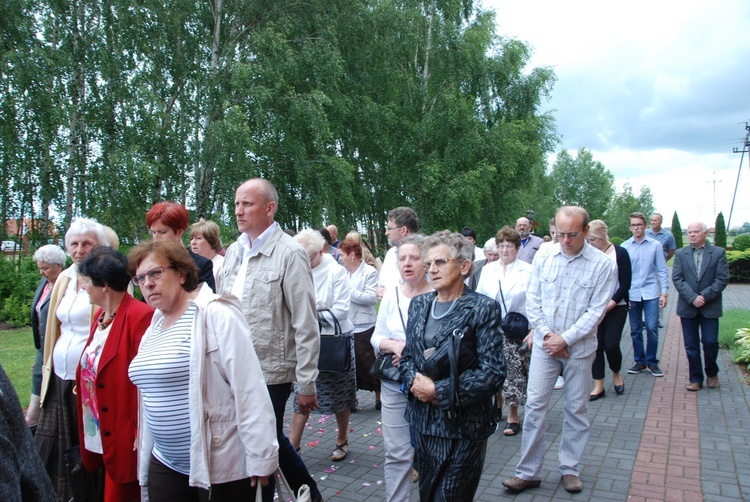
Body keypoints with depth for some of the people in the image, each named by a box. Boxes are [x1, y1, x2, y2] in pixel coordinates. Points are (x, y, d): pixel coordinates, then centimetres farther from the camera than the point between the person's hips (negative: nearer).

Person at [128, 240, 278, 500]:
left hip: (221, 465, -7)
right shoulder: (155, 325, 10)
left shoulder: (215, 315, -15)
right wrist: (146, 449, 19)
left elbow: (249, 388, -19)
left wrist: (260, 456, -20)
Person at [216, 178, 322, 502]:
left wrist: (306, 384, -14)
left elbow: (306, 325, -13)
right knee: (273, 442, 19)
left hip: (271, 372, -7)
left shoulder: (289, 254, -11)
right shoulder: (233, 252, 9)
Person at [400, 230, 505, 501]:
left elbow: (493, 373, -16)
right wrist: (414, 382, -10)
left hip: (463, 426, -5)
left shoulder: (483, 308, -12)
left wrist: (439, 391, -18)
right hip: (423, 420, 6)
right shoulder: (419, 304, 7)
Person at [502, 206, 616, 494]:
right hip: (545, 344, 2)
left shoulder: (601, 264, -8)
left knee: (576, 409, 10)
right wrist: (546, 333, -9)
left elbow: (596, 311, -9)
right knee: (535, 405, 1)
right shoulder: (543, 257, -1)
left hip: (580, 347, -1)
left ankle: (570, 468, 26)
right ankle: (528, 472, 11)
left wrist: (565, 339, -13)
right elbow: (532, 299, 2)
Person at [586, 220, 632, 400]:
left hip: (616, 308, -2)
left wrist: (610, 304, -14)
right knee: (596, 345, 1)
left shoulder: (620, 253, -5)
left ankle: (616, 374, 25)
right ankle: (598, 386, 11)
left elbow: (625, 285, -6)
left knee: (611, 345, -6)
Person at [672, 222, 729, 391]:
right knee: (691, 345, 5)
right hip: (687, 307, 1)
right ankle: (696, 378, 17)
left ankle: (712, 373, 25)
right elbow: (677, 279, -3)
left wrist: (704, 296, -15)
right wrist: (692, 298, -15)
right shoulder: (680, 254, 5)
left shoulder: (718, 252, 1)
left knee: (710, 342, 0)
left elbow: (722, 279, -6)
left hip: (710, 307, -1)